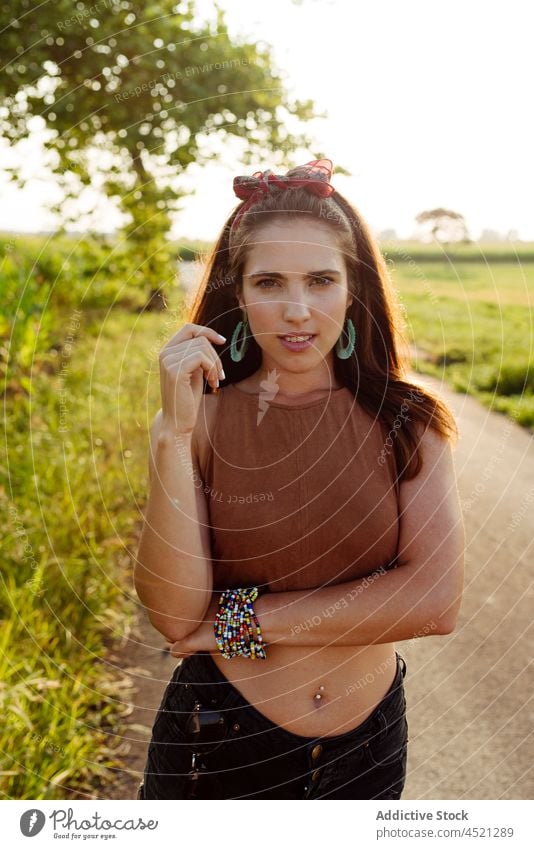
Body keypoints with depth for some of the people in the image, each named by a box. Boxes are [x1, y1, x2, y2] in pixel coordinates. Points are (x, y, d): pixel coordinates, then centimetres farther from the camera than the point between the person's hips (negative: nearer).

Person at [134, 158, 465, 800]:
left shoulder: (406, 421, -9)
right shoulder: (203, 421, -11)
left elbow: (435, 601, -17)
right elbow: (175, 614, -19)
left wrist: (244, 619, -16)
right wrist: (173, 433, -28)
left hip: (368, 745, 2)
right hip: (219, 744, -1)